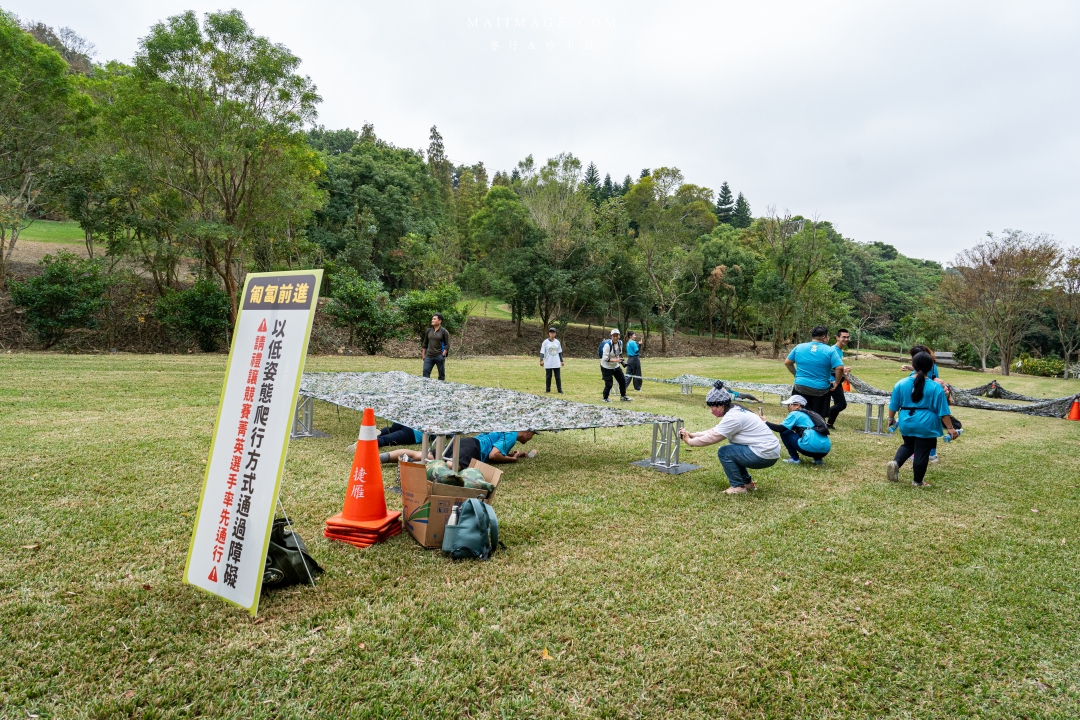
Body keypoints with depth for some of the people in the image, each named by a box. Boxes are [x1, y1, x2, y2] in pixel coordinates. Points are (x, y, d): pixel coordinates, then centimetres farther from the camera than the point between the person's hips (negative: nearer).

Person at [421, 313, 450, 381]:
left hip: (439, 357, -4)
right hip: (429, 356, 4)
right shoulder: (429, 331, 9)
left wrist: (443, 355, -13)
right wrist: (423, 355, 10)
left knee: (441, 374, 5)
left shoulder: (444, 332, -4)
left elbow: (447, 345, -5)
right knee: (425, 372, -4)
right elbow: (425, 344, 16)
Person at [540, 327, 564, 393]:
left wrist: (561, 361, 14)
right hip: (548, 364, -2)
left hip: (556, 363, 2)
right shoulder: (545, 342, -4)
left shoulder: (557, 342, 7)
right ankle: (548, 390, 16)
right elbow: (542, 352, -8)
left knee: (558, 377, 3)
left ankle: (560, 390, 8)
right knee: (548, 377, 6)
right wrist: (541, 360, -21)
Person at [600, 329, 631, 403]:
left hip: (616, 366, 7)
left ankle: (623, 396, 26)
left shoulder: (620, 342, -3)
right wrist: (615, 360, -33)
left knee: (622, 380, 8)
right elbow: (605, 358, -26)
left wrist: (621, 360, 4)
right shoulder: (608, 345, -24)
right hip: (606, 367, -7)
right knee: (609, 384, -6)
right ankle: (605, 398, 17)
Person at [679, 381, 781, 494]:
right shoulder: (734, 411, 10)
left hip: (765, 455, -10)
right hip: (769, 450, 10)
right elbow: (715, 431, 12)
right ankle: (747, 482, 25)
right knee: (731, 450, 20)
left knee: (724, 452, -8)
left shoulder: (733, 417, -20)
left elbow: (712, 437, -17)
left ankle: (738, 486, 1)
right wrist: (692, 435, 5)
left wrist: (690, 441, -4)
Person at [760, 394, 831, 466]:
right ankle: (818, 458, 17)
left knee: (784, 432, 9)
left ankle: (794, 459, 8)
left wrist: (765, 422, 6)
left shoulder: (795, 414, 4)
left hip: (812, 447, -8)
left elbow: (781, 429, -2)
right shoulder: (810, 414, 26)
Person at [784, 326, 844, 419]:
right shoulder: (829, 351, -6)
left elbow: (787, 362, 9)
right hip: (820, 390, -2)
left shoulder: (799, 347, 3)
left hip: (801, 388, 2)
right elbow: (840, 368, -13)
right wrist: (836, 383, 0)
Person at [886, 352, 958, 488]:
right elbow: (943, 411, -8)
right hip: (926, 425, -3)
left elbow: (893, 405, 6)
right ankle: (917, 482, 19)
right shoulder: (935, 387, -9)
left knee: (908, 445, 25)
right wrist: (950, 428, -1)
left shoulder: (901, 384, -2)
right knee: (922, 453, 7)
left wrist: (891, 419, 19)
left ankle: (895, 462, 0)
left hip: (906, 423, 3)